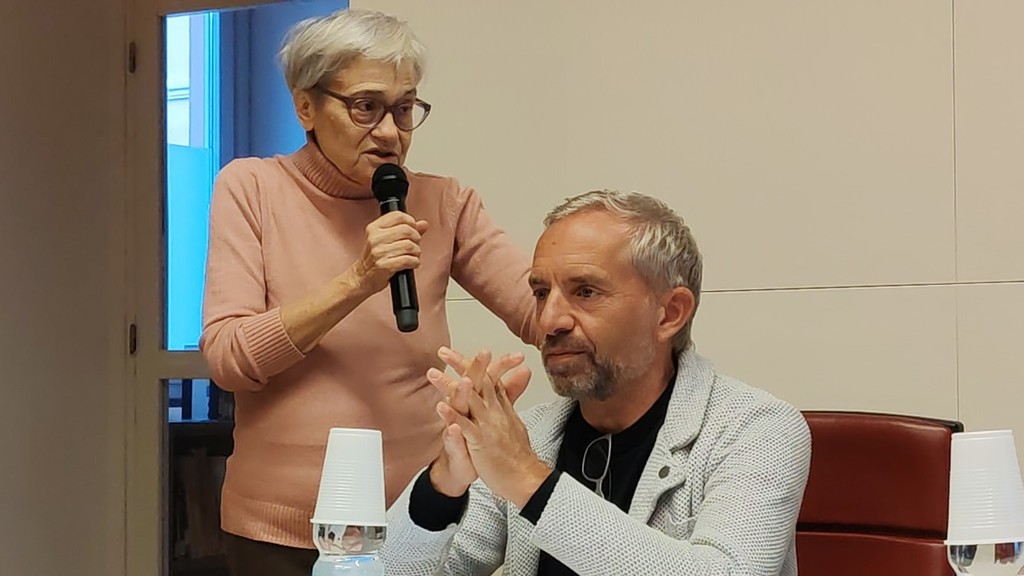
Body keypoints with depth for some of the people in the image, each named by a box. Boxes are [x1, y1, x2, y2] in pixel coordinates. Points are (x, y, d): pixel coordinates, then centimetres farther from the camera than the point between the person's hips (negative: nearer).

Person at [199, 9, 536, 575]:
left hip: (415, 522, 2)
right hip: (282, 528, -1)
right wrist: (357, 282, -22)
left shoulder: (443, 204, 2)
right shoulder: (250, 188, -3)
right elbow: (227, 358, -12)